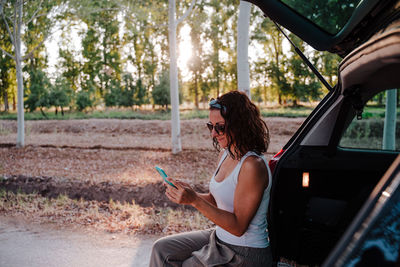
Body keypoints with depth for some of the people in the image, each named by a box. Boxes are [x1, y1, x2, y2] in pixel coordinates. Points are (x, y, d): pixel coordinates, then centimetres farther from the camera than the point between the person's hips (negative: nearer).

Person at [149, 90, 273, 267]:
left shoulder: (253, 166, -25)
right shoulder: (225, 154, 3)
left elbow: (238, 227, -23)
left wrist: (195, 200, -29)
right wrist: (188, 194, -8)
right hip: (219, 238, 8)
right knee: (162, 249, 6)